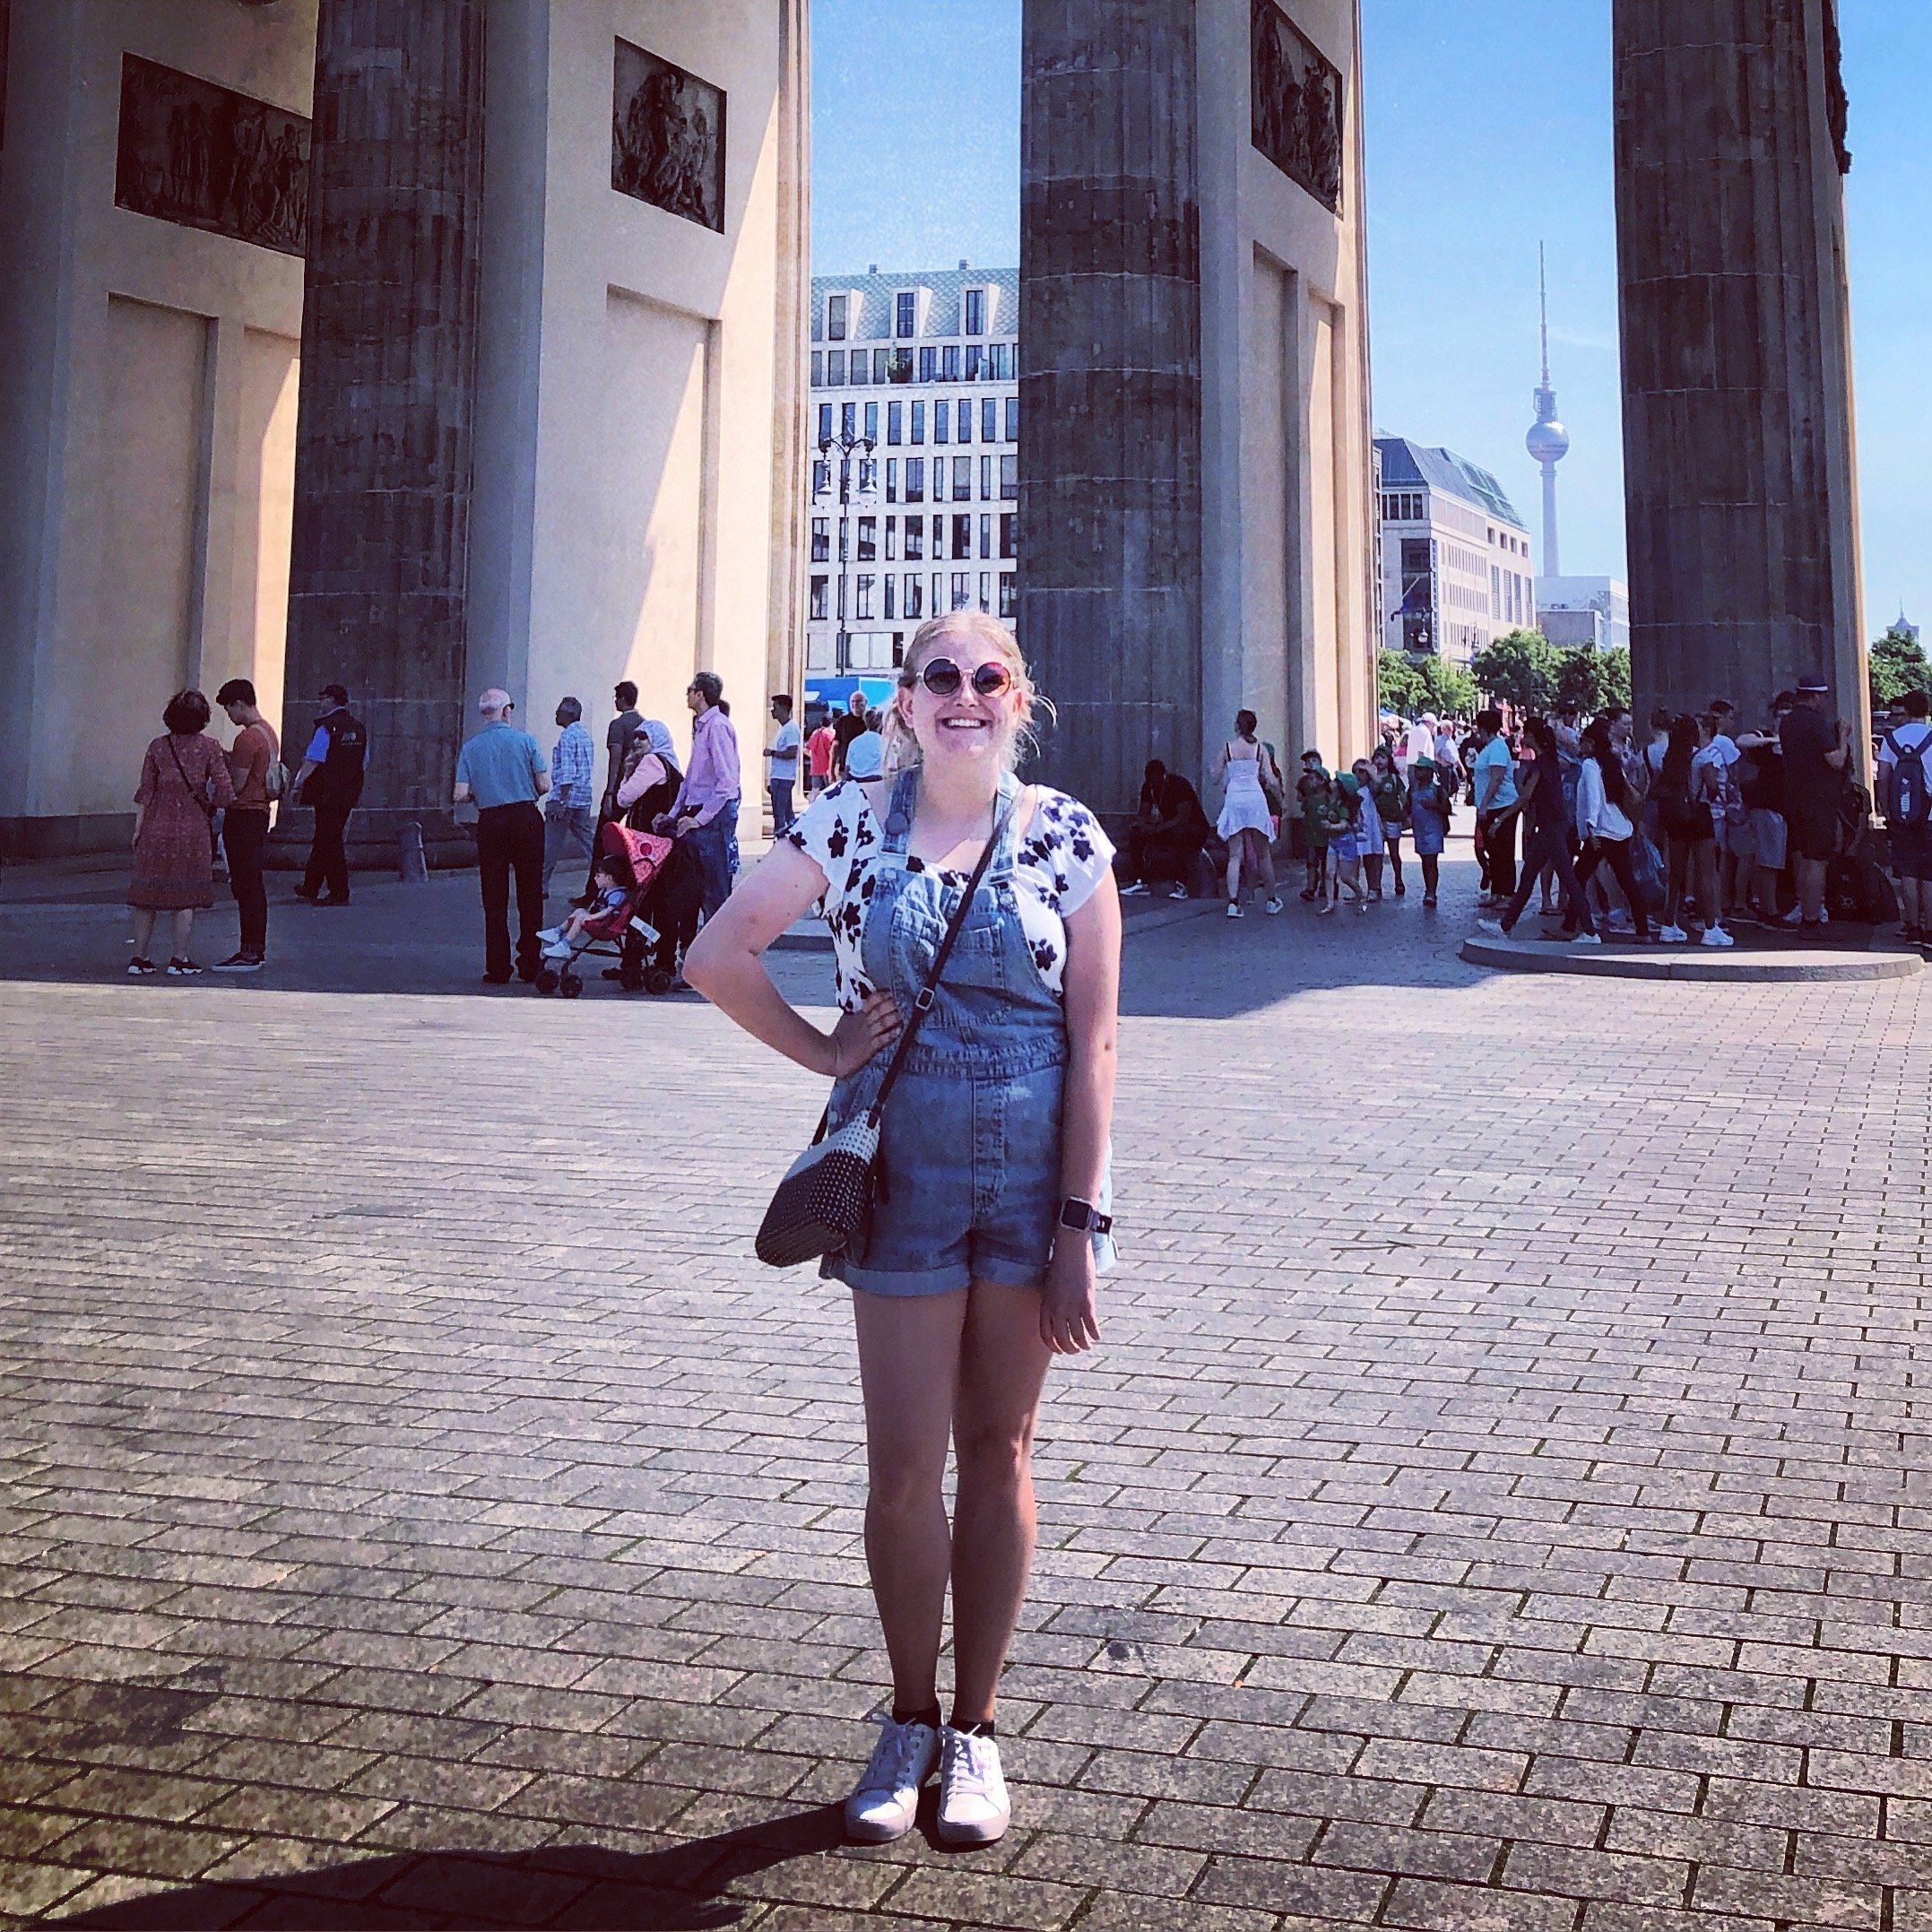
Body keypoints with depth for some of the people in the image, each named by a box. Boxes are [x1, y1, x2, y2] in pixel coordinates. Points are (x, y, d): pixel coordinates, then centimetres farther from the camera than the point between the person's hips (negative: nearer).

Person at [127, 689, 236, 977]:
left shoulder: (158, 746, 1)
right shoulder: (209, 748, -4)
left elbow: (145, 792, 1)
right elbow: (226, 794, -9)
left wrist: (138, 829, 7)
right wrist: (208, 804, 12)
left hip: (156, 829, 2)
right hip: (193, 829, -2)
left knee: (148, 895, 9)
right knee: (186, 897, 5)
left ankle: (139, 958, 12)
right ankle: (179, 960, 6)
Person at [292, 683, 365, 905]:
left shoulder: (326, 727, -13)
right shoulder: (360, 728, 10)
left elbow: (312, 761, -15)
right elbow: (364, 761, 16)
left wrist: (298, 786, -7)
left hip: (327, 793, -8)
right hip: (349, 793, 8)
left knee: (330, 841, -3)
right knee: (322, 839, 18)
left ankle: (340, 893, -4)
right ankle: (310, 888, 27)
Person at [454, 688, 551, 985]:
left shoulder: (470, 747, 2)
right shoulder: (524, 740, -2)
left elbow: (461, 795, -4)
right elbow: (544, 786, -4)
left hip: (490, 823, 1)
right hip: (526, 818, -1)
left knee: (495, 898, 5)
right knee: (530, 894, 7)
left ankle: (498, 969, 3)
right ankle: (530, 965, 10)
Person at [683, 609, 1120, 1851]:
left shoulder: (1068, 838, -3)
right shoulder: (851, 824, -1)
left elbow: (1094, 1042, -4)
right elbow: (719, 956, 7)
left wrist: (1080, 1229, -8)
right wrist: (825, 1052, 0)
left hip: (1034, 1169, 0)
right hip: (904, 1166, 0)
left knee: (999, 1454, 10)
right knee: (904, 1465, 4)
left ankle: (975, 1730, 24)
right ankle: (910, 1723, 24)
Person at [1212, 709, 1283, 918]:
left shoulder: (1228, 747, 1)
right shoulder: (1259, 748, 2)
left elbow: (1217, 777, 4)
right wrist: (1278, 790, 19)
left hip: (1234, 799, 0)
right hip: (1255, 797, 0)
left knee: (1235, 855, -2)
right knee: (1263, 854, 12)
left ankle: (1233, 902, -14)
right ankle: (1272, 899, 21)